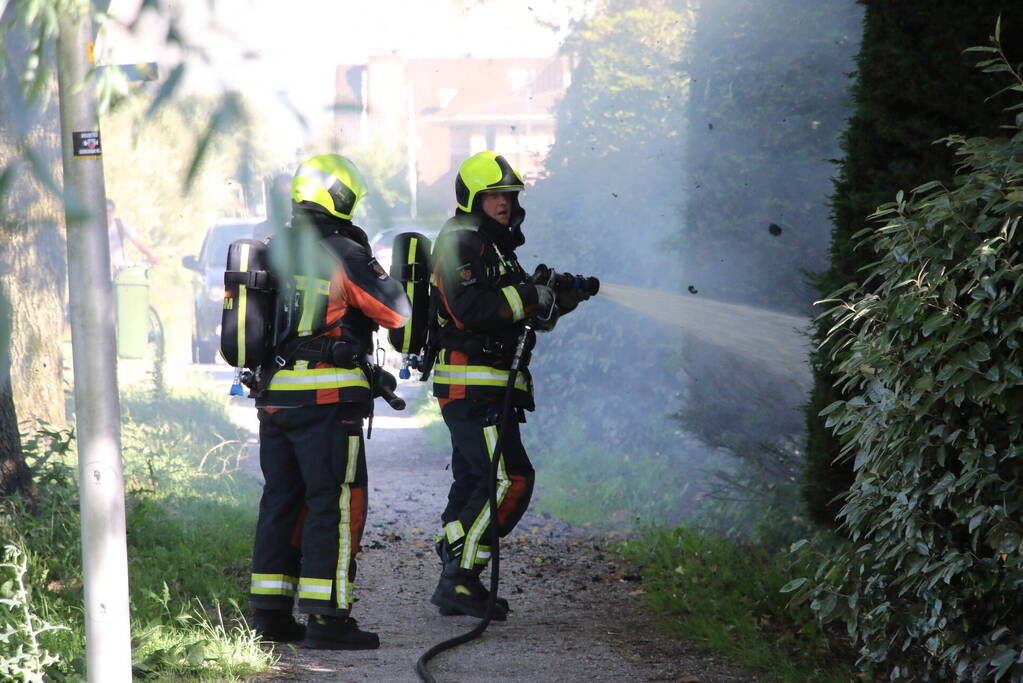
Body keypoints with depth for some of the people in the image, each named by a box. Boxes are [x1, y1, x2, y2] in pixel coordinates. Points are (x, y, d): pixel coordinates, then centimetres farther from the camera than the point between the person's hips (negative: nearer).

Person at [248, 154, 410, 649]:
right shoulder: (345, 255, -10)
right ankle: (325, 618, -7)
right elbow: (396, 313, -3)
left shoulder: (271, 251, 9)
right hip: (327, 398, -7)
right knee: (335, 502, -3)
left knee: (281, 498, 14)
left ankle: (269, 614, 16)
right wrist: (381, 276, 15)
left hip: (273, 395, 7)